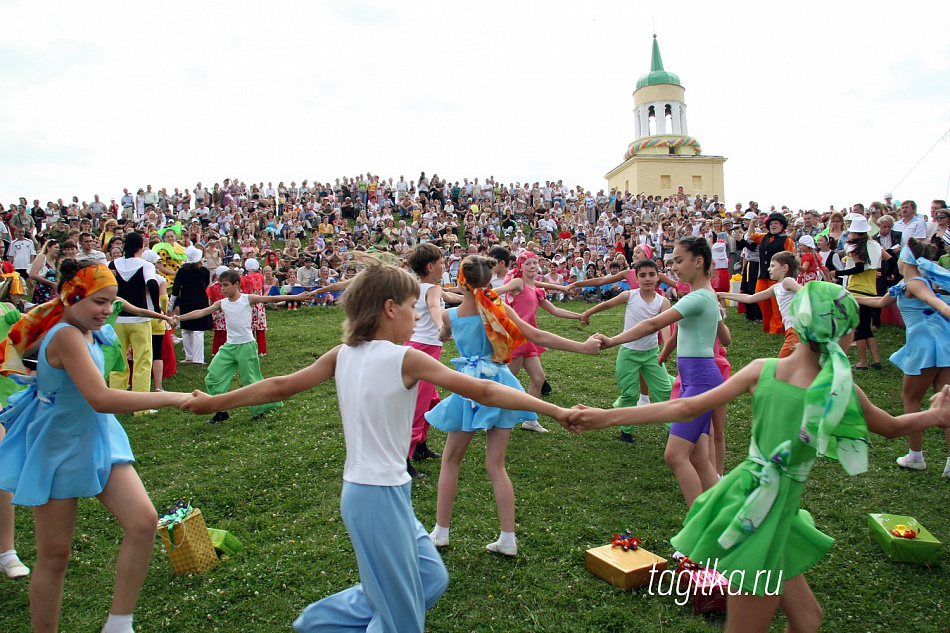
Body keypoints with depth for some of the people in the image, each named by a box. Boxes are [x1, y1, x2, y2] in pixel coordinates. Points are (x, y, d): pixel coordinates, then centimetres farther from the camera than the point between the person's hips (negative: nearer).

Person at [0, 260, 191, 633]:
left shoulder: (88, 332, 1)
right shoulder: (67, 336, -25)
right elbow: (101, 399, -37)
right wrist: (172, 398, -35)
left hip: (97, 441, 7)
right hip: (58, 451, -7)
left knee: (144, 521, -8)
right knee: (55, 556, 7)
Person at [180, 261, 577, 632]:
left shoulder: (343, 355, 2)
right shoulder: (405, 359, -16)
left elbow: (279, 387, 7)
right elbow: (484, 392, -17)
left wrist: (212, 402, 21)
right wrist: (555, 411, -12)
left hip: (360, 489, 8)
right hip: (381, 495, -8)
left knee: (431, 579, 20)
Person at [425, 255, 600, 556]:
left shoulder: (450, 315, -6)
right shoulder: (499, 309, -8)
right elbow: (538, 336, -12)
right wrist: (583, 347, -8)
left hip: (469, 389, -1)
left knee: (450, 459, 16)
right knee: (496, 464, 10)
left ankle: (440, 531, 23)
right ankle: (508, 539, 13)